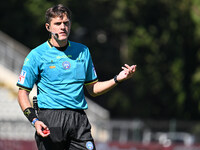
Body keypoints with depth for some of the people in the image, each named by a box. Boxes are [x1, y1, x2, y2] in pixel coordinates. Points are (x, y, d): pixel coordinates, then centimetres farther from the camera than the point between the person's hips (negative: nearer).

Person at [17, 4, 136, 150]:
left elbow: (93, 89, 20)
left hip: (79, 120, 3)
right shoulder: (36, 55, 2)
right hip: (50, 119, -3)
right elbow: (23, 92, 1)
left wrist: (118, 79, 5)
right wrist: (34, 120, -13)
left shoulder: (83, 51, 14)